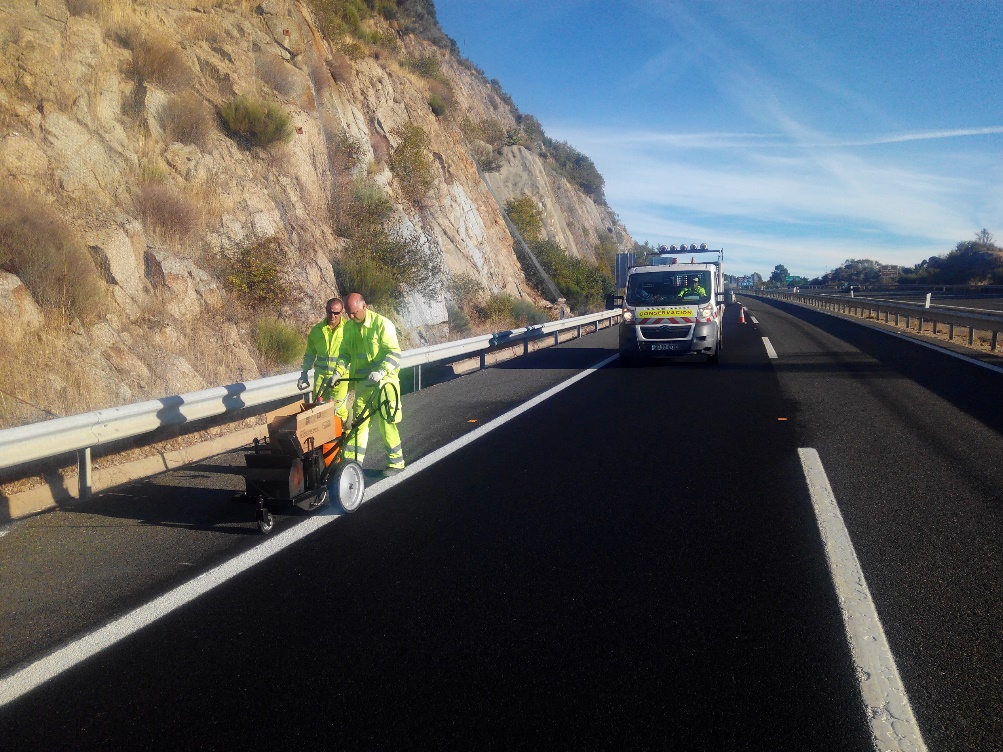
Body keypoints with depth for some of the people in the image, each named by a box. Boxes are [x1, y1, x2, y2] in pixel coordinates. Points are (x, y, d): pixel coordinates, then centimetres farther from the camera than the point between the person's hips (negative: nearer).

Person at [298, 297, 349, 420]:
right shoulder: (317, 330, 7)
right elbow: (310, 354, 17)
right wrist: (304, 373, 13)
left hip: (340, 376, -4)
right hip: (321, 375, 4)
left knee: (338, 409, -6)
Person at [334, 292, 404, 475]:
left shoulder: (382, 324, -14)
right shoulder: (349, 327, 7)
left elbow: (394, 353, -19)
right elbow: (346, 352, 11)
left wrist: (381, 372, -33)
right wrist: (339, 371, -6)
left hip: (383, 382, -6)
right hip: (362, 383, 6)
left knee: (386, 422, -2)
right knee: (359, 422, 10)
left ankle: (396, 462, 10)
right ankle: (352, 460, 17)